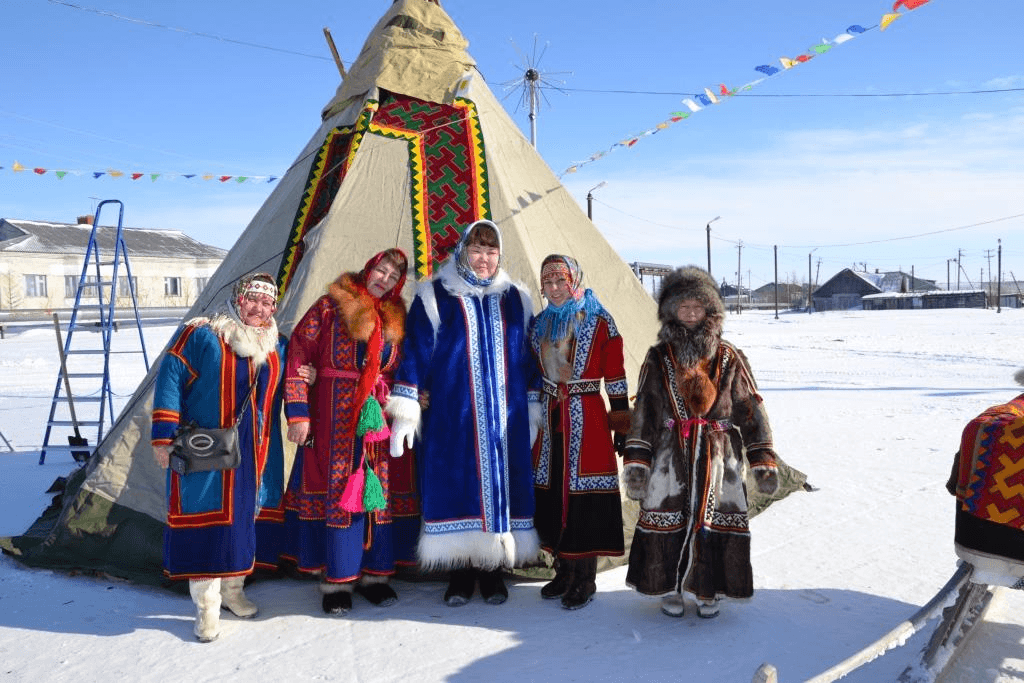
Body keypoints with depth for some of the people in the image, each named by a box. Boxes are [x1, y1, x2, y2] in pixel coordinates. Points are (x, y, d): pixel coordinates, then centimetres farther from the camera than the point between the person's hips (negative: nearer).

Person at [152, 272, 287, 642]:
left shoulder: (276, 347, 10)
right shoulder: (200, 336, -8)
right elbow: (170, 380, -10)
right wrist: (164, 435, -14)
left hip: (254, 456, 5)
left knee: (245, 518, 13)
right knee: (206, 523, -1)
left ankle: (232, 589, 33)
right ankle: (206, 606, 12)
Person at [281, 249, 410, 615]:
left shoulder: (395, 319, 11)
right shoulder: (331, 307, -3)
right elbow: (298, 356, -7)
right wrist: (298, 413, -13)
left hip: (378, 417, 4)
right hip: (334, 417, -4)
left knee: (378, 492, 6)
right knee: (338, 492, 1)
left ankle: (373, 574, 19)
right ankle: (337, 581, 12)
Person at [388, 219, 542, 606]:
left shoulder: (516, 299, 11)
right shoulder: (435, 296, 2)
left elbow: (530, 357, 14)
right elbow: (415, 351, -2)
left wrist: (534, 409, 10)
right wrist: (405, 410, -8)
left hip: (506, 417, 3)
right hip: (451, 418, -2)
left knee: (502, 483, 4)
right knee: (456, 486, 0)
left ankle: (493, 570, 17)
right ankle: (460, 572, 13)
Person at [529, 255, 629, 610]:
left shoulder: (600, 323, -5)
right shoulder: (540, 325, 11)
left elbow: (615, 378, -7)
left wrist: (621, 425, -9)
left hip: (587, 418, -5)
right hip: (551, 418, 6)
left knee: (584, 494, -2)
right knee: (552, 493, 9)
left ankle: (585, 578, 10)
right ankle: (563, 571, 23)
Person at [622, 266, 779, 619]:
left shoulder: (729, 359, 2)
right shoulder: (658, 358, 2)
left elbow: (751, 411, 5)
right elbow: (643, 411, 2)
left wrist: (763, 462, 0)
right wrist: (635, 463, -4)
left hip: (718, 457, 0)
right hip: (670, 456, 0)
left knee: (712, 520, 5)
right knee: (668, 518, 3)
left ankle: (707, 591, 23)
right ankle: (669, 588, 22)